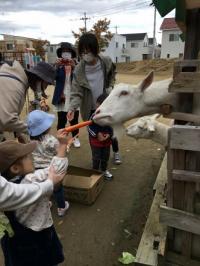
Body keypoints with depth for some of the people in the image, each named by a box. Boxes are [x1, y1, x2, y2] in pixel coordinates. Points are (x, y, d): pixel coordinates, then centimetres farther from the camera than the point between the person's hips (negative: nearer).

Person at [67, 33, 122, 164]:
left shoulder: (107, 62, -13)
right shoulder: (79, 70, -17)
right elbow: (76, 92, -20)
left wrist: (110, 86, -6)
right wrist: (72, 107, -36)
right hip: (90, 109, 0)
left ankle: (116, 152, 41)